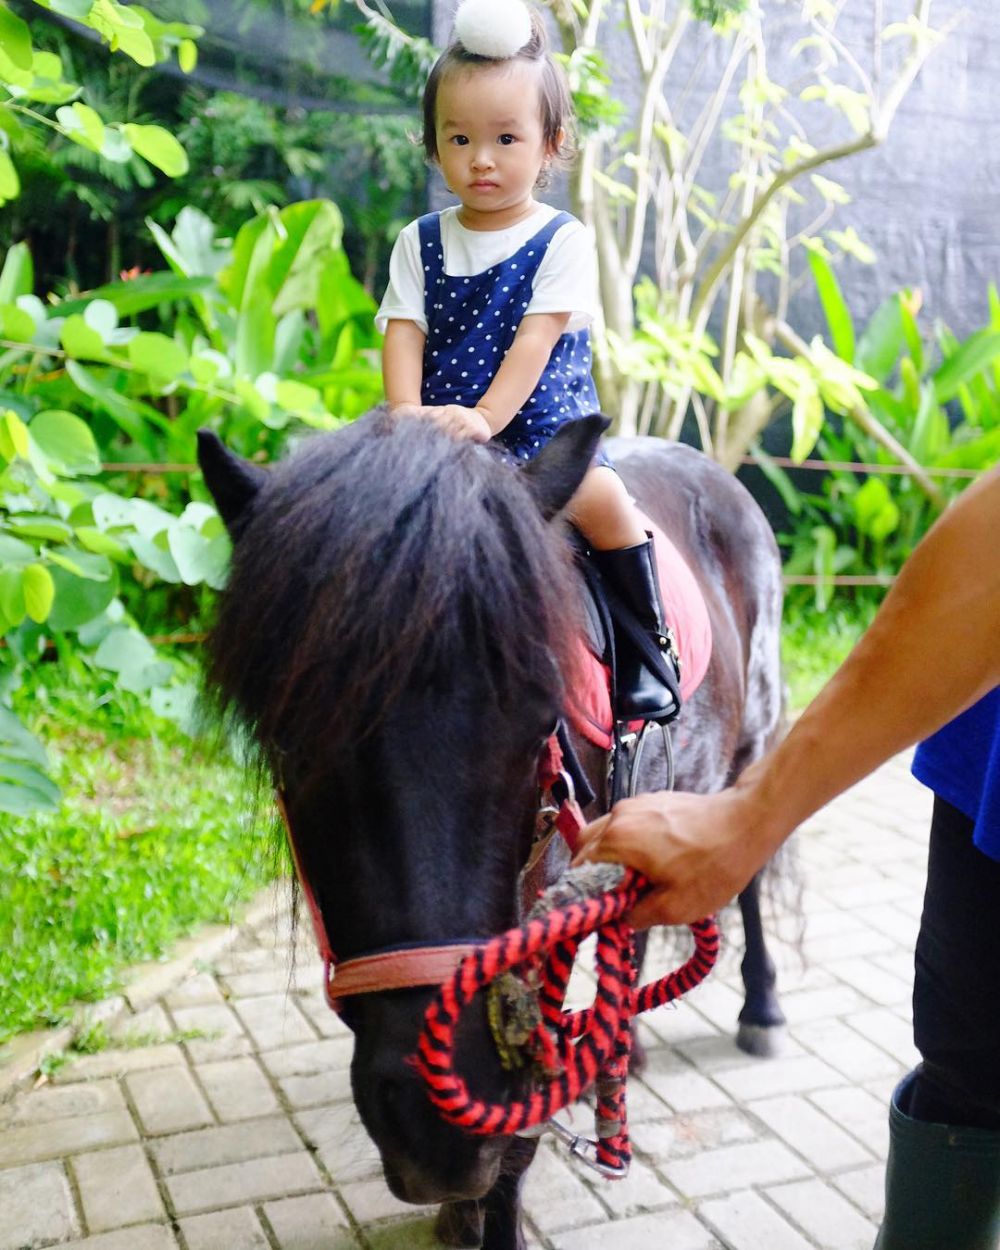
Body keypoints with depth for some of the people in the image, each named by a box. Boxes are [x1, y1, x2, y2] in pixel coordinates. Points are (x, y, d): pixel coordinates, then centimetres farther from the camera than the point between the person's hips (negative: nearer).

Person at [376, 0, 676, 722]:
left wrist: (485, 417, -27)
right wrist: (408, 412, -20)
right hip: (435, 439, 3)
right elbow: (403, 336, 0)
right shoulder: (420, 243, 10)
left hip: (543, 426, -3)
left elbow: (534, 342, -13)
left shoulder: (563, 241, -1)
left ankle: (649, 648, -12)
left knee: (602, 498, -27)